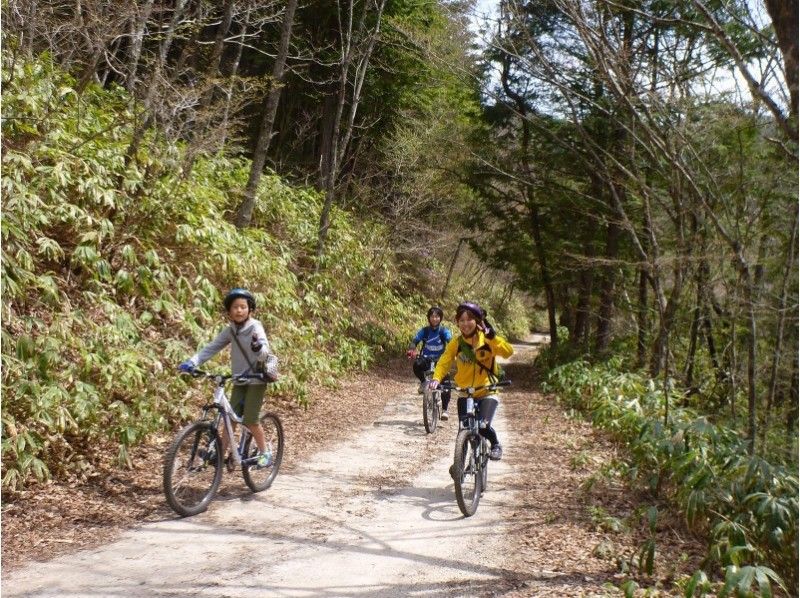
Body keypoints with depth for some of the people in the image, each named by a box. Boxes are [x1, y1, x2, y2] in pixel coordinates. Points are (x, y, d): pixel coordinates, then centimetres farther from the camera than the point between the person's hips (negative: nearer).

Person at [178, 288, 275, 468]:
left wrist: (258, 347, -54)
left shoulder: (255, 327, -15)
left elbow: (264, 352, -30)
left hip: (256, 380, -5)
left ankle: (265, 453, 8)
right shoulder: (230, 330, 1)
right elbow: (211, 348, -2)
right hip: (239, 380, 5)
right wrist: (192, 362, -16)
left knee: (250, 420, -9)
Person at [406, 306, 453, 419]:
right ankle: (423, 382, -3)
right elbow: (414, 341, -15)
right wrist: (412, 350, -38)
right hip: (426, 359, 0)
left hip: (440, 360, 0)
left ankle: (444, 410, 1)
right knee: (417, 365, -34)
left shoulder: (444, 331, -6)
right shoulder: (424, 331, -4)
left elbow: (450, 342, -22)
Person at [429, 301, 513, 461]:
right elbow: (444, 362, -9)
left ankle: (496, 445, 11)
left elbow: (508, 352, -23)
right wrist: (436, 378, -28)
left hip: (487, 392, -3)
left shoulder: (487, 340, -9)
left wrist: (491, 336, -36)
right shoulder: (456, 343, -3)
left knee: (483, 426, -21)